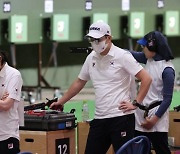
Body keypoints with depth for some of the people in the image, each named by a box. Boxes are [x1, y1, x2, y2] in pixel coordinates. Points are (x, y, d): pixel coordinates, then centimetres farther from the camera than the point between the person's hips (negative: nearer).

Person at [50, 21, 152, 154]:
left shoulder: (122, 56, -8)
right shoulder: (91, 58, 11)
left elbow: (146, 79, -11)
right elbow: (79, 82, 24)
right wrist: (61, 102, 26)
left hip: (121, 117, -6)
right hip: (99, 118, 6)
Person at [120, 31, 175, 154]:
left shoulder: (167, 70, -16)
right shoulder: (149, 59, 5)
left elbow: (167, 98, -16)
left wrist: (154, 119, -17)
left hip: (157, 121, -8)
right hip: (141, 116, 8)